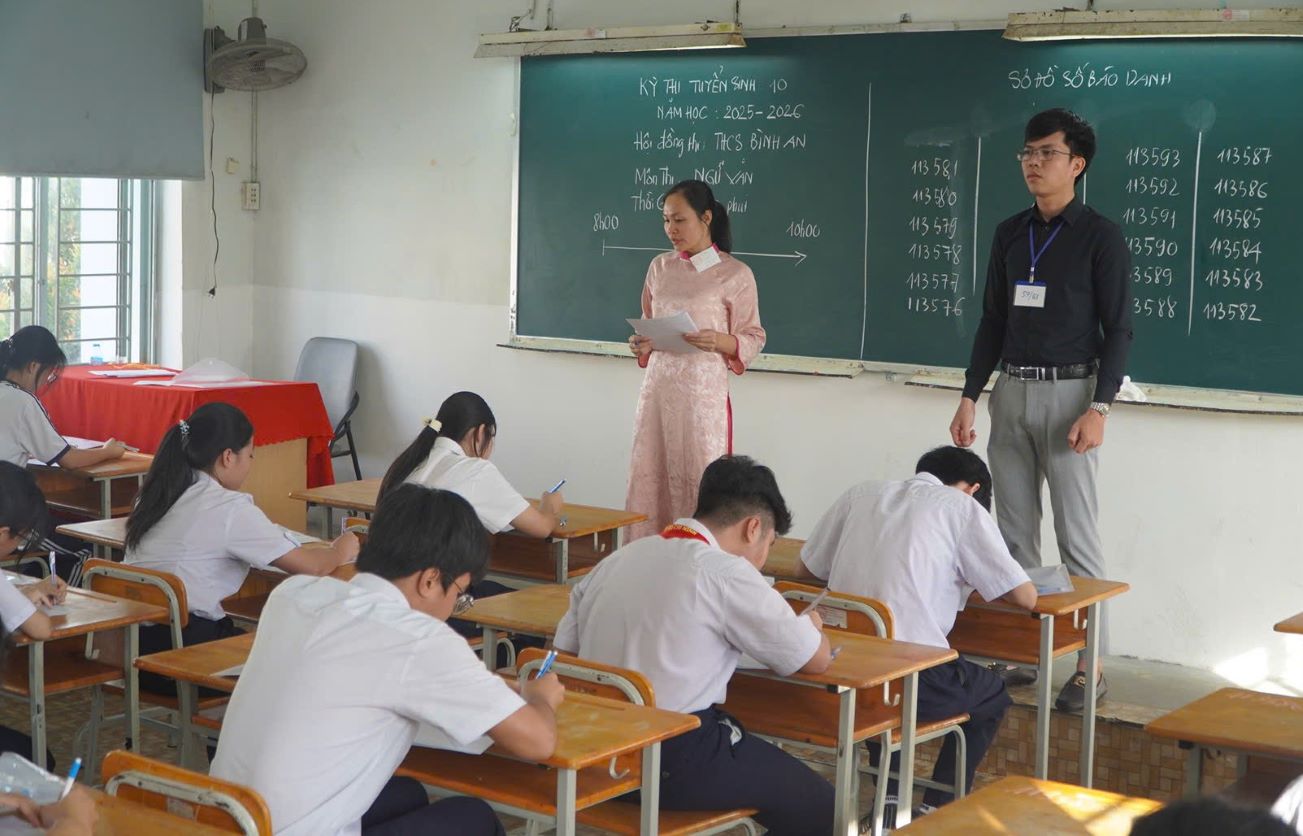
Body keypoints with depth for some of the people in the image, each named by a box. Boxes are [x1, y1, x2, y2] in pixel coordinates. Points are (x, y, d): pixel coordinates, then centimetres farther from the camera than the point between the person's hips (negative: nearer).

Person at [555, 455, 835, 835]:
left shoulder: (616, 560, 9)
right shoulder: (725, 573, -12)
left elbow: (564, 651, 13)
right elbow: (816, 660, -5)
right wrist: (811, 628, 18)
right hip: (675, 763, -8)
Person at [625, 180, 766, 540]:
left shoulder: (735, 274, -3)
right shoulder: (660, 267, 12)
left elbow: (753, 338, 0)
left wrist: (721, 341, -19)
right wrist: (641, 345, -1)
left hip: (703, 390, -5)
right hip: (657, 386, 5)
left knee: (699, 482, -4)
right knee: (650, 478, 5)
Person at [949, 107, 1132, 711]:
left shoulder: (1099, 237, -5)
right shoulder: (1010, 234, 11)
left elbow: (1117, 329, -7)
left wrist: (1099, 408, -16)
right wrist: (970, 397, 11)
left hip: (1068, 393, -6)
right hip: (1011, 390, 6)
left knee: (1076, 536, -5)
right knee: (1015, 533, 8)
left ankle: (1090, 666, 0)